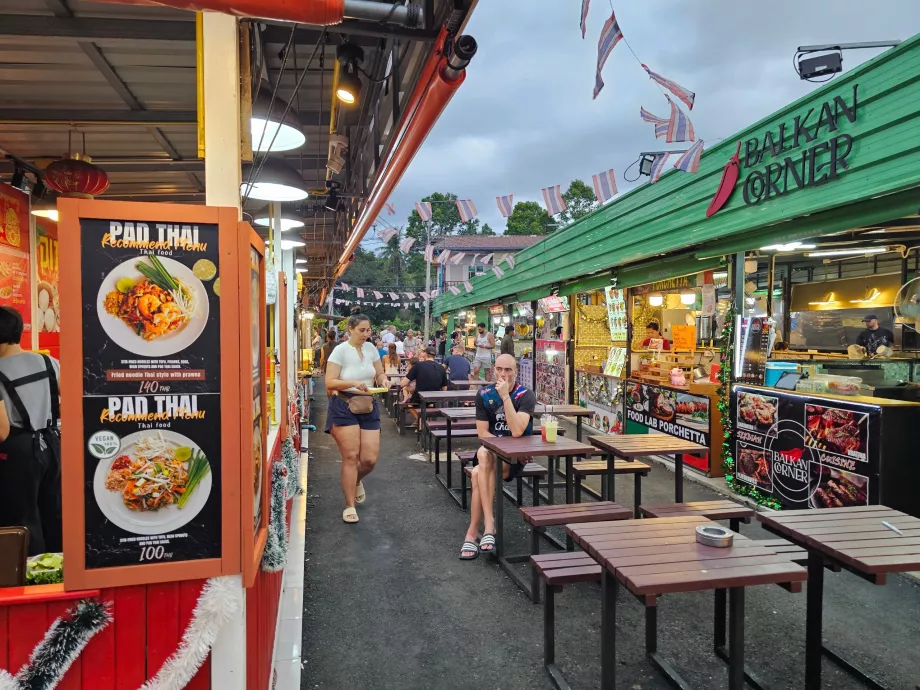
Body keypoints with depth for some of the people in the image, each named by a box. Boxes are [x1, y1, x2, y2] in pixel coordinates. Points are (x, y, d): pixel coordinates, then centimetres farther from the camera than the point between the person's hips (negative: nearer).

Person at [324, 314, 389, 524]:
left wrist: (383, 380, -9)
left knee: (370, 459, 0)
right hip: (344, 407, -4)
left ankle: (356, 481, 35)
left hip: (368, 407, 4)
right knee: (351, 457, -5)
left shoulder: (371, 349, 6)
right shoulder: (340, 351, -9)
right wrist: (353, 383, -28)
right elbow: (329, 383, -14)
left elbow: (380, 374, 14)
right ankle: (350, 506, 9)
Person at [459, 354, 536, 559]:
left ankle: (472, 534, -15)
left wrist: (505, 396, -27)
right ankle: (489, 524, -29)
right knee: (484, 455, -33)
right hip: (490, 450, 3)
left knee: (478, 474, -28)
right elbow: (482, 432, -2)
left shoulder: (526, 395, -11)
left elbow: (517, 431, -25)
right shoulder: (484, 394, -1)